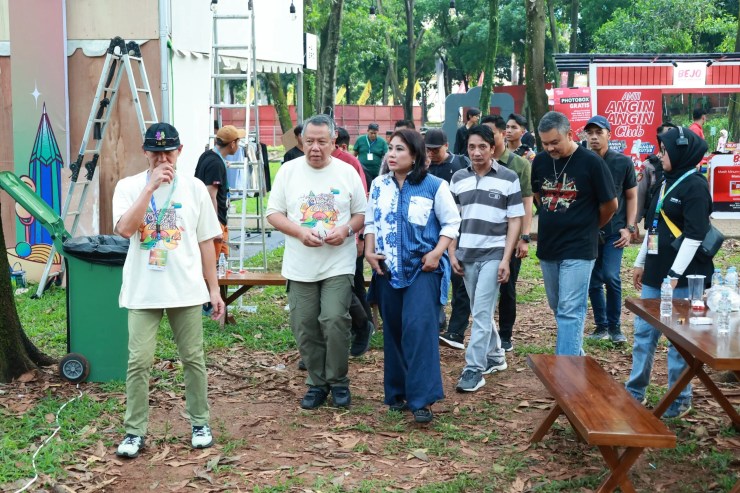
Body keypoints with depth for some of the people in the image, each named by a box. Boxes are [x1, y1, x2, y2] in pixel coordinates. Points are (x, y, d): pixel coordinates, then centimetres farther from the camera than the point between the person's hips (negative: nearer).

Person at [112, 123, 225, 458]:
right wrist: (151, 186, -22)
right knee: (139, 361, -1)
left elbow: (205, 241, 6)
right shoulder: (129, 187, -2)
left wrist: (214, 288, 4)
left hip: (187, 290, 1)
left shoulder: (194, 188, 2)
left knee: (193, 358, 8)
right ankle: (135, 431, 10)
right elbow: (125, 229, -19)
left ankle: (200, 424, 23)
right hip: (142, 292, -1)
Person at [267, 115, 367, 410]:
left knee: (335, 321, -12)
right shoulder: (289, 171, 3)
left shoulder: (347, 173, 3)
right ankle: (317, 383, 21)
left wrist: (347, 230, -13)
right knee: (305, 327, 5)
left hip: (338, 264, -2)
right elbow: (274, 213, 3)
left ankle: (338, 381, 7)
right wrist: (300, 232, -13)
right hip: (300, 266, 2)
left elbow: (361, 214, 8)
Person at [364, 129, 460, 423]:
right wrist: (369, 251, -1)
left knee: (419, 327, -16)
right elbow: (370, 222, 14)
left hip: (422, 269, -4)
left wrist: (437, 252, -11)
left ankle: (422, 398, -14)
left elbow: (452, 222, 0)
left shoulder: (434, 186, -5)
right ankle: (397, 393, 21)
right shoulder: (379, 185, 7)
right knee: (393, 330, 9)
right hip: (387, 269, 4)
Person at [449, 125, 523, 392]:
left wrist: (506, 259, -10)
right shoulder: (458, 178, 7)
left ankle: (474, 369, -5)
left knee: (482, 311, -9)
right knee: (480, 311, 13)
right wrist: (452, 253, 4)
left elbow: (515, 220, -4)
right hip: (466, 254, 4)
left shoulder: (508, 178, -4)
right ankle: (495, 356, 30)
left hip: (494, 254, -4)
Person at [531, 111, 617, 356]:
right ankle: (577, 356, 34)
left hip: (578, 250, -6)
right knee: (557, 307, 16)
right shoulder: (540, 161, 2)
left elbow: (610, 205, -3)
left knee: (570, 311, -9)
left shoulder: (591, 162, -12)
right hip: (547, 246, 6)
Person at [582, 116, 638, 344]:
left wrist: (629, 228, -2)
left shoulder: (623, 162, -1)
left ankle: (615, 326, 4)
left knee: (611, 276, -14)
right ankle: (601, 326, 22)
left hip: (614, 231, -2)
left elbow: (631, 196, 6)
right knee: (593, 281, 6)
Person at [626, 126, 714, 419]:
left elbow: (694, 236, -18)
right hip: (655, 274, 8)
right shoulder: (668, 182, 14)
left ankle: (680, 400, 13)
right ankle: (635, 392, 22)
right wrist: (641, 263, 20)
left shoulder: (695, 186, -12)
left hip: (682, 277, -8)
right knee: (644, 332, 12)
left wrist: (675, 275, -21)